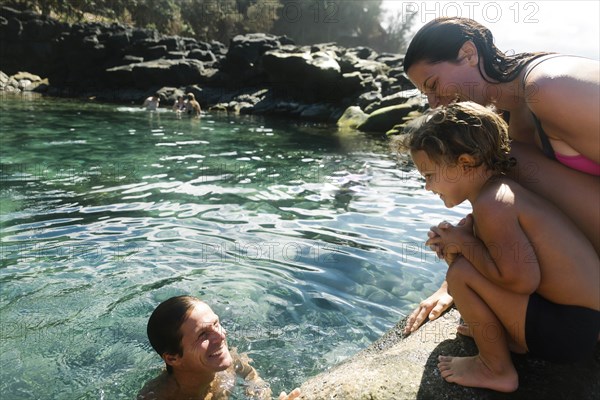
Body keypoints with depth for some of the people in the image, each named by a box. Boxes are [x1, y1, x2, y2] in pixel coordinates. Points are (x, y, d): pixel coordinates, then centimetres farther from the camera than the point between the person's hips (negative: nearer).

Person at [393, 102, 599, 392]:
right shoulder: (496, 190, 6)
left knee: (461, 273, -22)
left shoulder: (492, 204, -25)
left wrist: (463, 243, -19)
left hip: (570, 331, -10)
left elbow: (521, 279, -30)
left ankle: (496, 370, 0)